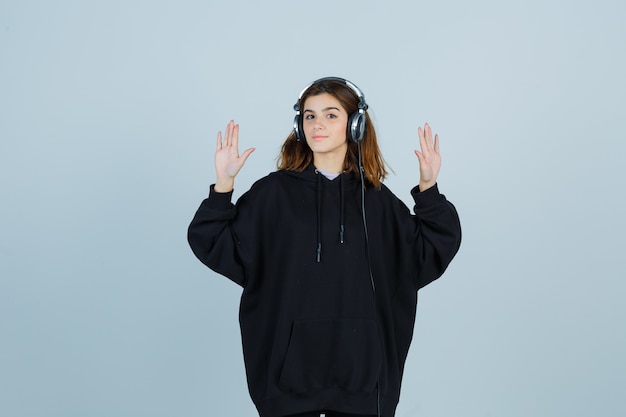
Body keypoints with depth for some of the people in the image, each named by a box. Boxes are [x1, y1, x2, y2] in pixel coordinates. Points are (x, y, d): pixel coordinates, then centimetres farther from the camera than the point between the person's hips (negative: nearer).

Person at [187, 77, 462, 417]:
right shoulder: (274, 191, 0)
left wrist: (428, 188, -4)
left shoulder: (376, 199, 6)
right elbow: (217, 248, -3)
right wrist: (223, 184, -14)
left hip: (359, 363, 2)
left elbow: (430, 254, 4)